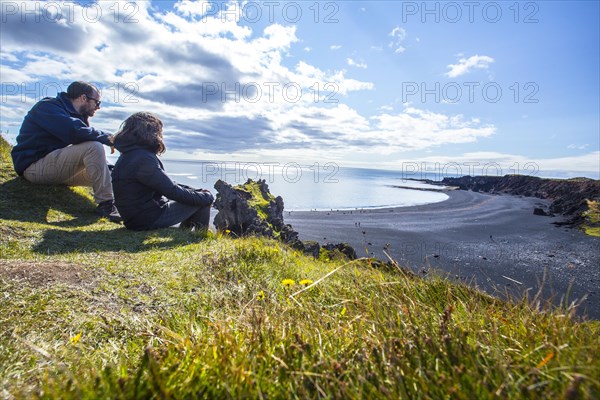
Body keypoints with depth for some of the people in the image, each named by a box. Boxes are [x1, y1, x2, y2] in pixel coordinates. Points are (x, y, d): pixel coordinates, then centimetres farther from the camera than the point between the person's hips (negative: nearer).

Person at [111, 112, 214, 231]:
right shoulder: (143, 158, -22)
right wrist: (206, 197, -11)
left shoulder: (130, 155, 10)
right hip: (149, 219, -10)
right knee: (203, 201, -4)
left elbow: (167, 185, 12)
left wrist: (197, 191, 7)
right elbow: (173, 192, -23)